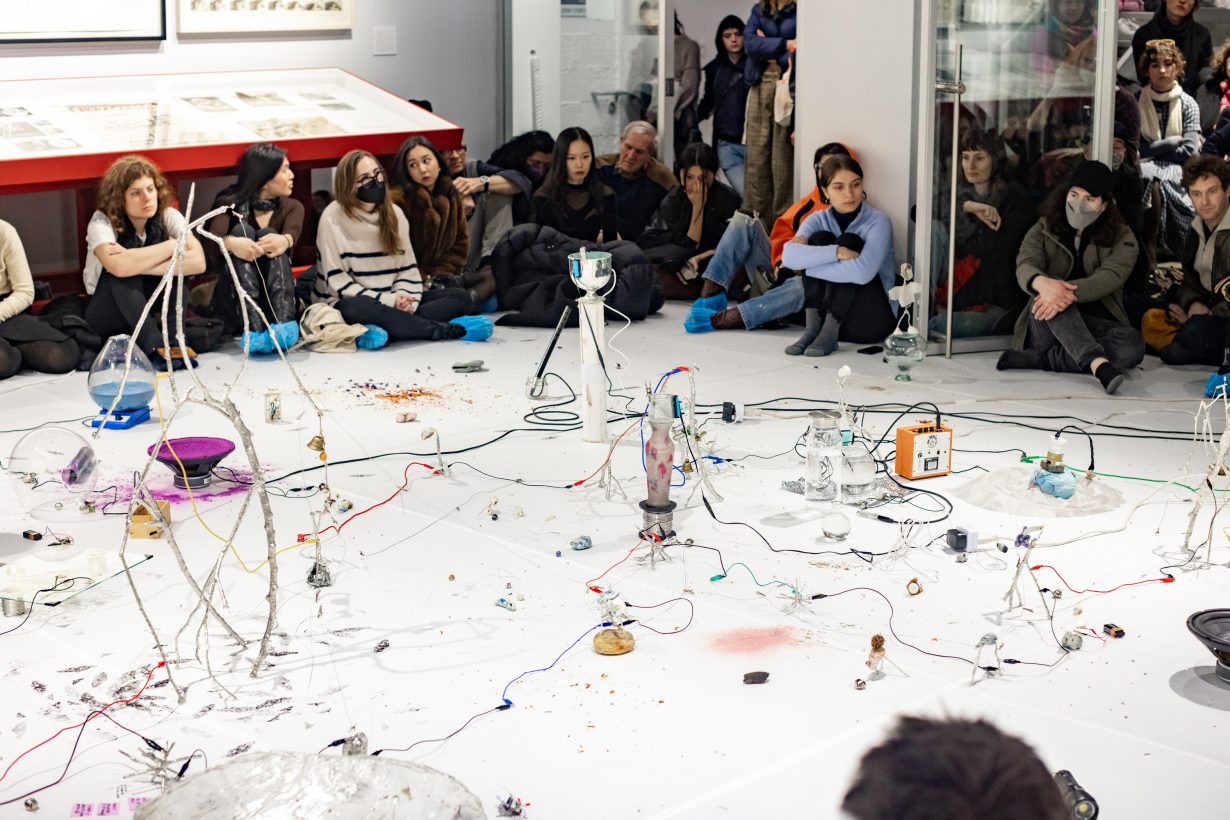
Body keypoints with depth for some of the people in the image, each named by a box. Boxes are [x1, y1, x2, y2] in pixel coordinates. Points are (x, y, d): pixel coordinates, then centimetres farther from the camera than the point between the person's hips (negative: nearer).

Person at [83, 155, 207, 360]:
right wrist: (172, 246, -29)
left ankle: (174, 338, -27)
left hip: (152, 310, 3)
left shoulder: (168, 216, -12)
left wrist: (139, 264, -33)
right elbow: (120, 266, -41)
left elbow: (198, 262, -27)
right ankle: (154, 345, -38)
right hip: (106, 313, -3)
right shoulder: (102, 222, -20)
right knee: (121, 273, -33)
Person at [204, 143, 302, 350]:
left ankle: (283, 324, -43)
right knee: (242, 231, -23)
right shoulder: (229, 205, 0)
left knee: (269, 235, -21)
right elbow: (210, 251, -20)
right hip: (234, 306, -1)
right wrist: (229, 243, -44)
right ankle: (253, 331, -44)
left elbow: (293, 232, -18)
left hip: (276, 305, 1)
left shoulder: (292, 207, 7)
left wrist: (285, 240, -43)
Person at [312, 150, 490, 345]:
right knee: (358, 309, -42)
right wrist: (387, 300, -20)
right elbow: (337, 282, -12)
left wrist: (404, 299, -14)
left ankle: (383, 331, -29)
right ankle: (440, 329, -26)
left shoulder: (393, 213, 7)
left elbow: (408, 268, 7)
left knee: (461, 297, -10)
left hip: (392, 303, 6)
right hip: (351, 304, -6)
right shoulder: (333, 219, -8)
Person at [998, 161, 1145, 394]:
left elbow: (1110, 276, -14)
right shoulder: (1043, 230, 10)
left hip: (1096, 327, 0)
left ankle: (1039, 359, -33)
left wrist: (1070, 293, -35)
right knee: (1049, 293, -34)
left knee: (1133, 346, -33)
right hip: (1044, 327, 0)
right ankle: (1098, 364, -53)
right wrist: (1042, 283, -39)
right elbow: (1026, 265, -11)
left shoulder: (1122, 237, 7)